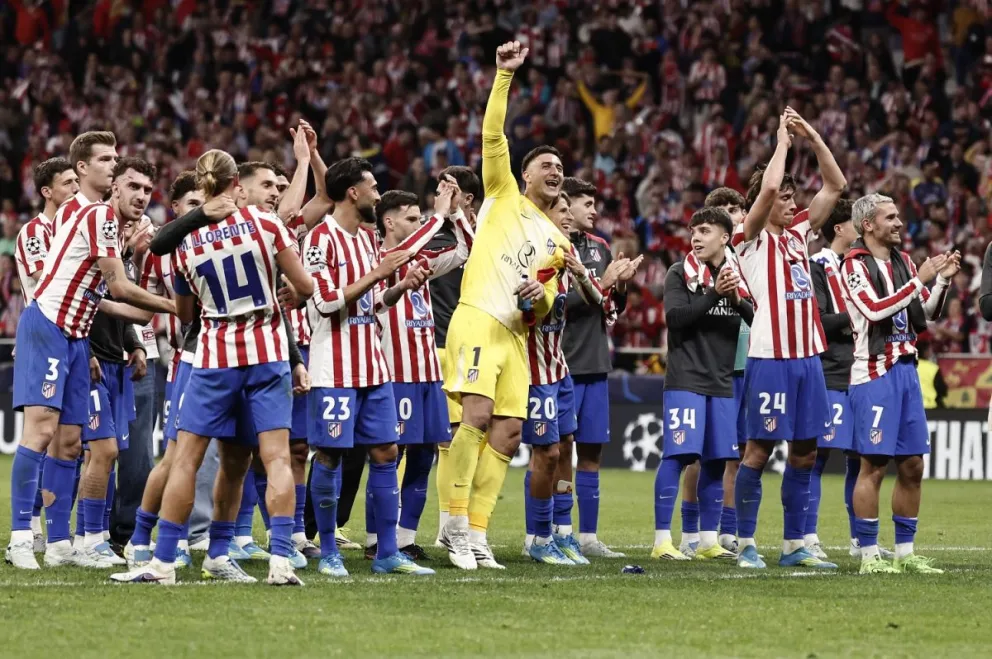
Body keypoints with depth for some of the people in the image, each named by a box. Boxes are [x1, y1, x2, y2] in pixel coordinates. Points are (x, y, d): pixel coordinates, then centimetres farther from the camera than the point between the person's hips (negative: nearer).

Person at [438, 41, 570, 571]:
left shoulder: (557, 241, 24)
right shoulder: (504, 196, 10)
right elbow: (493, 134, -1)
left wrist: (540, 297, 0)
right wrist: (504, 76, -10)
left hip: (516, 334, 7)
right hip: (477, 320, -6)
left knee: (507, 434, -1)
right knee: (476, 416, -21)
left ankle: (476, 534, 4)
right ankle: (454, 522, -16)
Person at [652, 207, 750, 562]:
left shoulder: (739, 276, 10)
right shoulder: (680, 274, -1)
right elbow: (675, 317, -14)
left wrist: (738, 300, -12)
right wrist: (714, 294, -20)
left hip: (722, 382, 5)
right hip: (685, 378, -5)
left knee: (716, 460, 7)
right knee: (677, 454, -11)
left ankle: (709, 540, 15)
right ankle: (662, 540, -9)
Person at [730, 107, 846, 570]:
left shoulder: (798, 233, 16)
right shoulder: (751, 238, -2)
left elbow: (835, 185, 17)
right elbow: (769, 187, -18)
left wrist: (813, 137, 9)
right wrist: (783, 140, -7)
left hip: (807, 355, 7)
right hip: (769, 356, -7)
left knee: (804, 452, 7)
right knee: (759, 449, -4)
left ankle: (794, 545, 12)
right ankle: (746, 544, 0)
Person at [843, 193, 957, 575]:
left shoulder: (902, 261, 14)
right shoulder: (856, 265, -8)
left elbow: (925, 315, 18)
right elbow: (875, 310, -21)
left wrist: (942, 280, 3)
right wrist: (919, 279, -19)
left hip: (906, 369, 8)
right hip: (875, 372, -7)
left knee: (912, 466, 8)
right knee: (874, 465, -6)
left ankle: (905, 553, 16)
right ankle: (869, 555, -2)